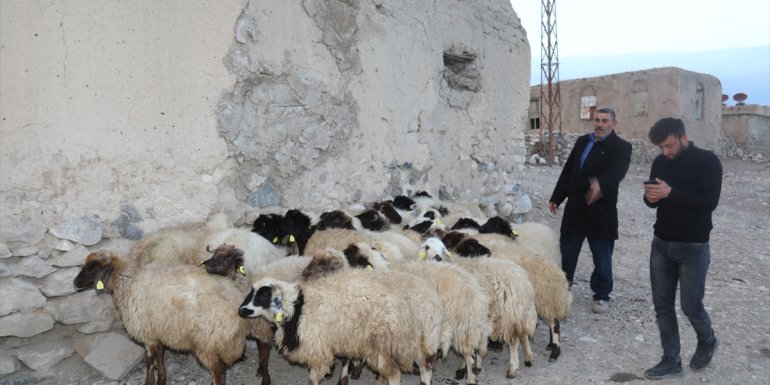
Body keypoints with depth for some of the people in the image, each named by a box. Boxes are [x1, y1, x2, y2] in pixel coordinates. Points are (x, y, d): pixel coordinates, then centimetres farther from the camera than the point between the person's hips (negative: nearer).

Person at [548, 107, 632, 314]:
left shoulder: (621, 147, -8)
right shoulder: (582, 141, 10)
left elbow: (617, 170, -28)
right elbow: (567, 171, 14)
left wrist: (601, 184, -49)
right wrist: (556, 197, 14)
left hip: (601, 210, -5)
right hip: (575, 207, 5)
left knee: (602, 257, 6)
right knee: (567, 252, 15)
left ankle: (602, 295, 21)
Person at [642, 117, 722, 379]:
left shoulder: (707, 161, -10)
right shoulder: (660, 162, 5)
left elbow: (710, 201, -20)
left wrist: (671, 193, -28)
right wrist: (650, 197, -12)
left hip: (693, 248, -5)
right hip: (661, 244, 5)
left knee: (691, 305, 2)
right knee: (662, 305, 6)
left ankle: (707, 342, 34)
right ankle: (671, 361, 18)